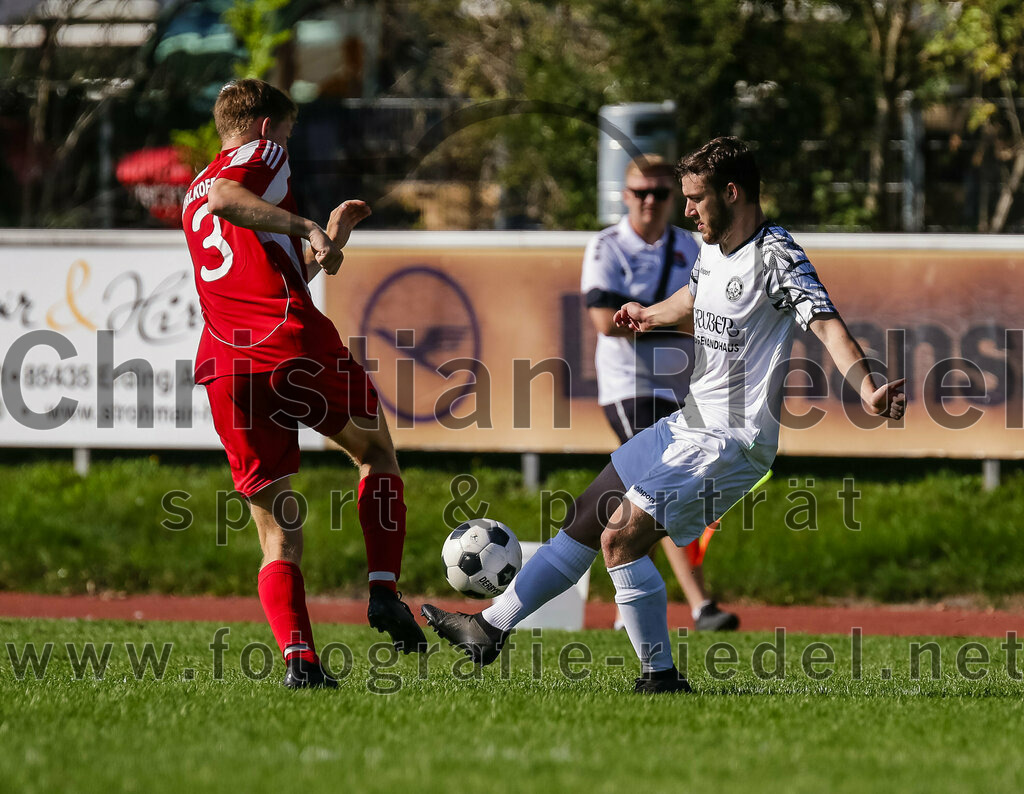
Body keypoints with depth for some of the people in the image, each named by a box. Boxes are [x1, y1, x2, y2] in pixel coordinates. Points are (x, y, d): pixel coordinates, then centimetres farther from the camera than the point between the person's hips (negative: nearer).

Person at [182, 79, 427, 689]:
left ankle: (298, 656, -14)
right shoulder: (262, 154, 8)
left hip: (224, 365, 5)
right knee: (377, 450, 22)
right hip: (295, 343, -5)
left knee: (278, 536, 6)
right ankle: (384, 591, 7)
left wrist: (329, 238, 42)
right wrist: (306, 226, -18)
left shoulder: (191, 197, 31)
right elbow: (225, 198, -17)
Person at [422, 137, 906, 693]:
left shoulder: (776, 256, -18)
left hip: (731, 440, -9)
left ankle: (661, 677, -12)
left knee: (621, 538, -19)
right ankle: (492, 628, 26)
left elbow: (827, 324, -31)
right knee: (586, 520, 14)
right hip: (690, 424, 9)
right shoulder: (712, 250, 10)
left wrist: (867, 392, -43)